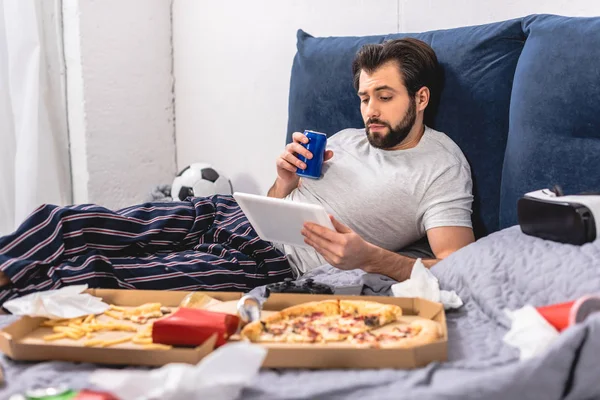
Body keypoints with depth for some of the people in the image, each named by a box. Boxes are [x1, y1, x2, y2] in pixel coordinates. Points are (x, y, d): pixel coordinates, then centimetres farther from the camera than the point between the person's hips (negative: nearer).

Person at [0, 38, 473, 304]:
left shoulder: (442, 168, -1)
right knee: (66, 223, -7)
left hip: (269, 259, -7)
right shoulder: (349, 138, 20)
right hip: (230, 214, 7)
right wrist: (286, 177, -3)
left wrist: (368, 257, -30)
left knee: (91, 275, -21)